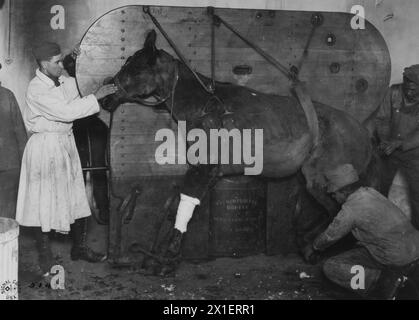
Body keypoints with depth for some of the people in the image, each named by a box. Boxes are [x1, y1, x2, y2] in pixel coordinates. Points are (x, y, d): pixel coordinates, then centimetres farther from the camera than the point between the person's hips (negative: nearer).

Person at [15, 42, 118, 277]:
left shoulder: (65, 81, 5)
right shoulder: (36, 90, -17)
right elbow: (66, 112, -24)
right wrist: (97, 97, -21)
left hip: (66, 144, 7)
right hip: (45, 147, -7)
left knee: (77, 198, 11)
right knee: (45, 202, 3)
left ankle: (80, 248, 27)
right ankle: (46, 259, 15)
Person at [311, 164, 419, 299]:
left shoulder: (350, 209, -14)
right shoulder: (371, 193, 10)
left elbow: (330, 236, 1)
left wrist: (316, 246, 23)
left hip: (393, 261, -8)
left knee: (331, 268, -4)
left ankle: (384, 282, -8)